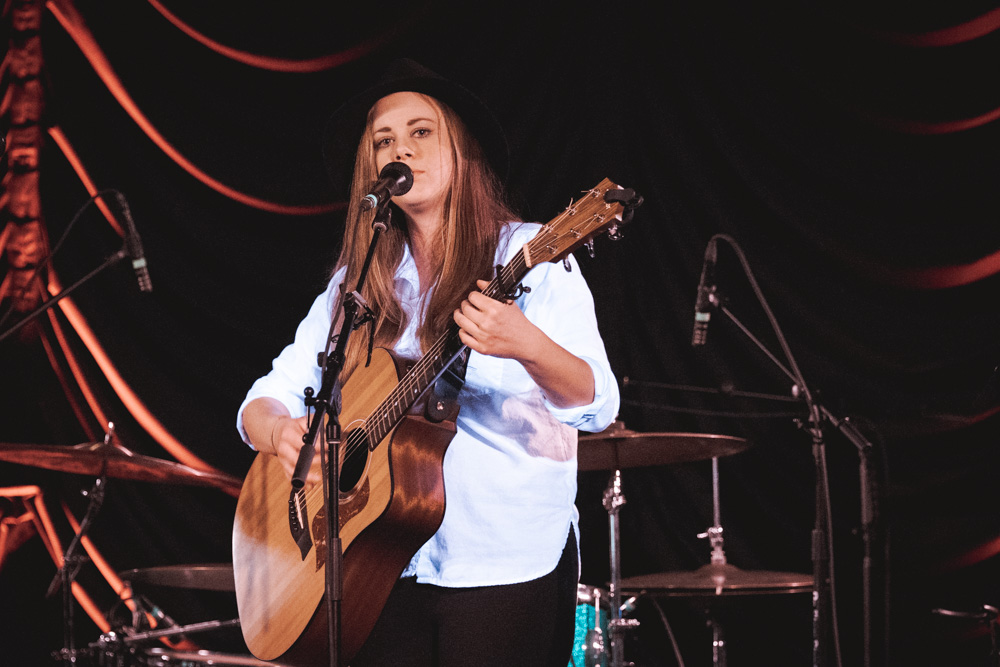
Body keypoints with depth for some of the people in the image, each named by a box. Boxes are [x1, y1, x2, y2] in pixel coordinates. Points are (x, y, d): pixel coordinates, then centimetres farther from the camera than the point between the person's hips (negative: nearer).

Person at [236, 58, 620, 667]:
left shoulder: (529, 257, -3)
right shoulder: (357, 284, 11)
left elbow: (596, 406, -14)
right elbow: (264, 402, 10)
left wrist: (527, 346, -35)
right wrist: (280, 432, -15)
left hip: (509, 568, -4)